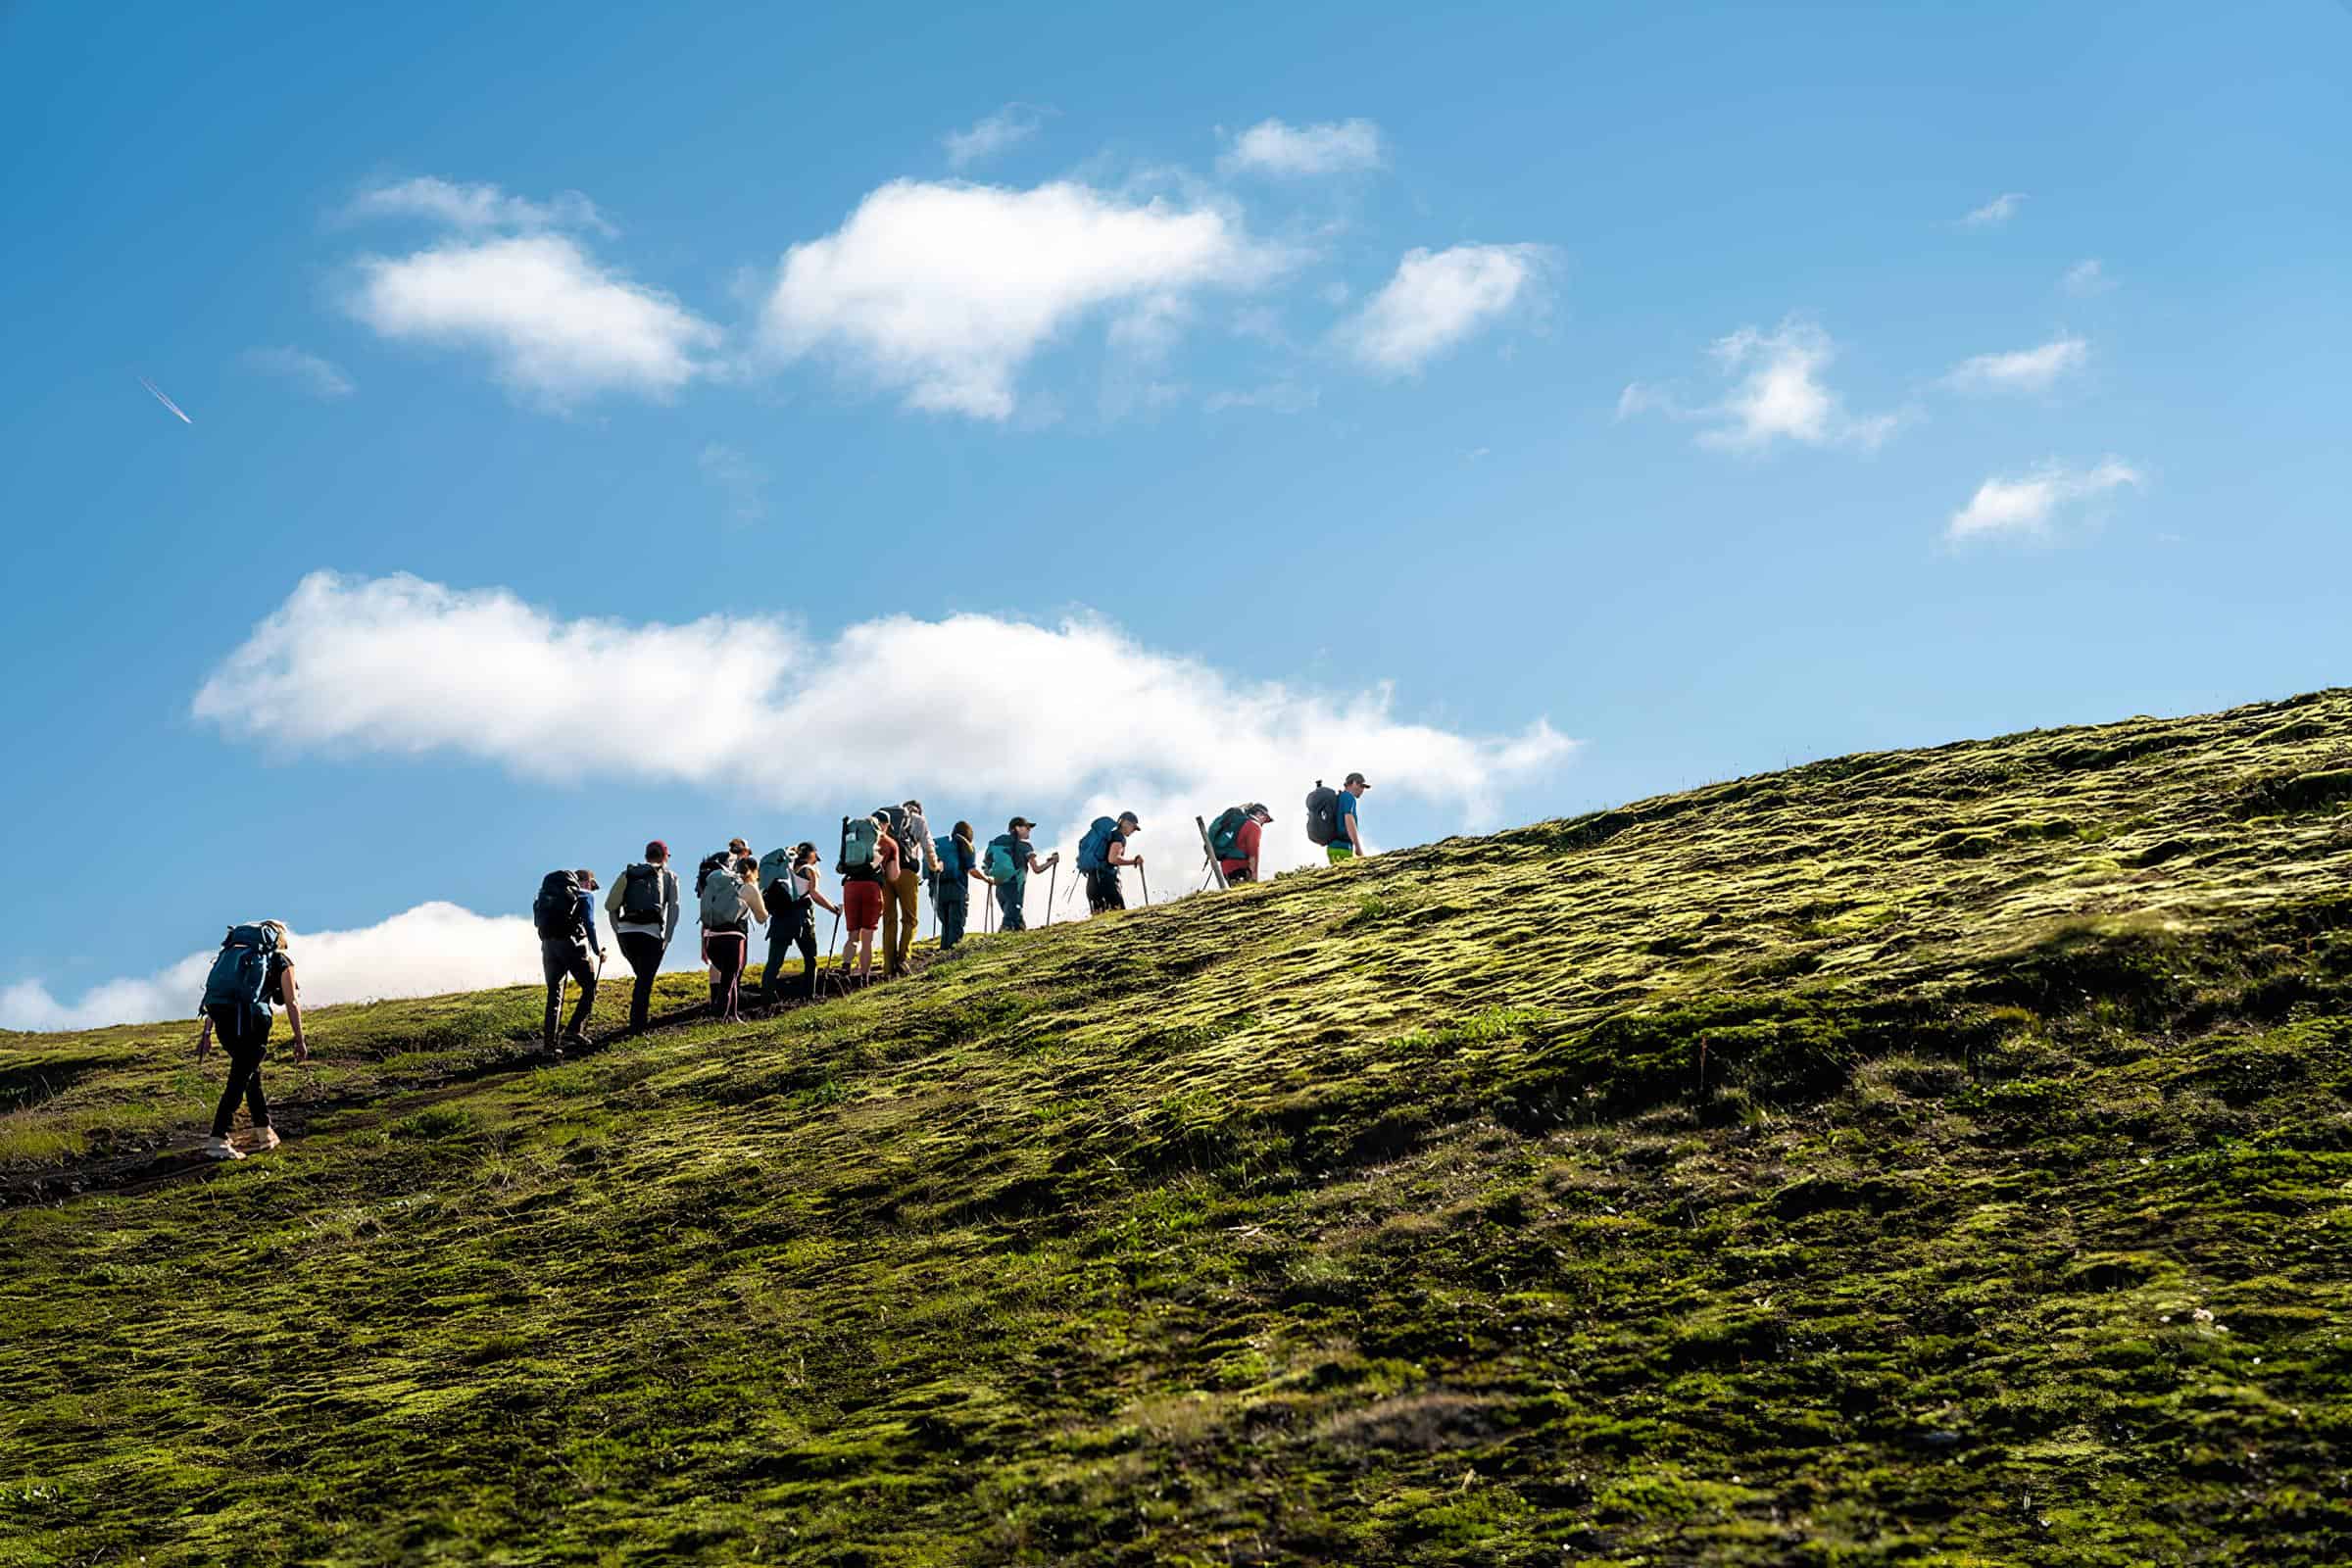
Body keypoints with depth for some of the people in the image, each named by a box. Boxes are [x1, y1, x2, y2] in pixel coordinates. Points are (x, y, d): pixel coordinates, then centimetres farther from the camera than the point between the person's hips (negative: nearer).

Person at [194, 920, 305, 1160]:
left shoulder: (233, 950, 30)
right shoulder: (282, 959, 17)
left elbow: (216, 995, 27)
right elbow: (291, 1002, 13)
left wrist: (206, 1033, 27)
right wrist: (300, 1040, 18)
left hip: (222, 1015, 5)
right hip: (250, 1017, -5)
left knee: (250, 1070, 22)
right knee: (239, 1078, -2)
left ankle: (264, 1132, 27)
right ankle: (217, 1141, -10)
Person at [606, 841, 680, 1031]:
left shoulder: (628, 874, 21)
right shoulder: (669, 876, 15)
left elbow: (610, 905, 12)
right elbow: (673, 908, 3)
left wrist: (618, 933, 17)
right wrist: (667, 938, 2)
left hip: (626, 931, 3)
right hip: (652, 933, -3)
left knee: (642, 978, 22)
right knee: (645, 981, 2)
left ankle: (637, 1021, 17)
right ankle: (637, 1024, -6)